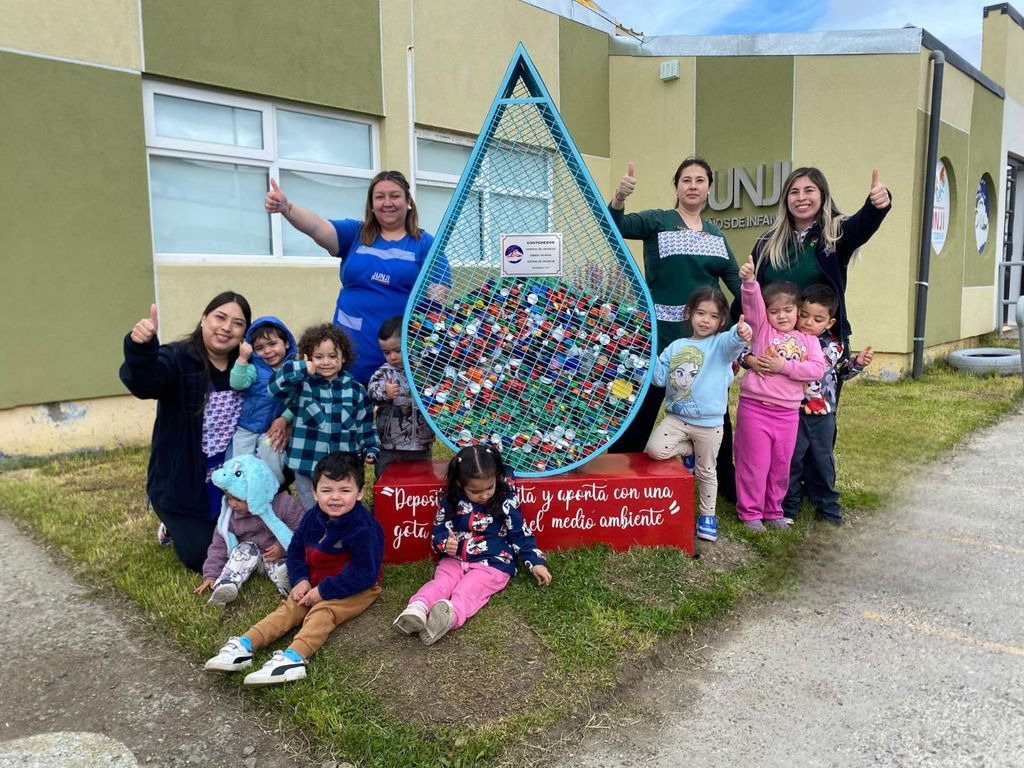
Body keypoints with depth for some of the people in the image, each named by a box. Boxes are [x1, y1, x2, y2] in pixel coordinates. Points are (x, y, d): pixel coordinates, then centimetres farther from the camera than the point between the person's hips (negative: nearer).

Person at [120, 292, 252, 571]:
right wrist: (140, 347, -59)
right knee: (201, 558, -3)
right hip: (181, 484, -4)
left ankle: (190, 528, 42)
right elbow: (144, 383, -39)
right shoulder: (177, 358, -18)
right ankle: (174, 528, 29)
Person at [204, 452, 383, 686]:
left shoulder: (363, 529, -25)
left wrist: (324, 591, -22)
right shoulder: (313, 518, -2)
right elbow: (296, 549, 11)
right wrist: (301, 579, -7)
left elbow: (364, 573, -24)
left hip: (357, 589, -7)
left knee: (323, 612, -30)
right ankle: (244, 645, -23)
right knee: (288, 608, -12)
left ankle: (293, 658, -49)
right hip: (315, 583, 7)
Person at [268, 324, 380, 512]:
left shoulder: (355, 390, 1)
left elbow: (366, 424, 8)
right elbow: (275, 386, -21)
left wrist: (370, 449, 0)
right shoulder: (301, 385, -3)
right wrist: (303, 368, -27)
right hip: (306, 466, 0)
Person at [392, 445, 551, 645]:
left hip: (493, 563, -3)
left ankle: (452, 615, -57)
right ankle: (418, 608, -50)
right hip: (455, 559, 3)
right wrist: (444, 543, -18)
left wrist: (536, 562, -4)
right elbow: (438, 531, 6)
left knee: (468, 589, -30)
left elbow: (521, 534, 3)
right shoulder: (451, 501, 0)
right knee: (441, 582, -25)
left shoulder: (506, 501, -4)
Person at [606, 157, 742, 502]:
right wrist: (619, 198, -39)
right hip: (662, 333, -5)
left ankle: (727, 483, 30)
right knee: (643, 406, 1)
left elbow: (736, 280, 9)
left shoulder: (716, 234, 13)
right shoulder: (657, 220, -2)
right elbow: (618, 226, -18)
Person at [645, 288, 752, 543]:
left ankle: (707, 515, 32)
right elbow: (660, 378, 4)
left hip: (709, 423, -2)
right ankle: (688, 450, 12)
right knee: (655, 449, -19)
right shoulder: (676, 347, 6)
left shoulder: (720, 344, -5)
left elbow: (732, 342, -31)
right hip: (676, 417, 3)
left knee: (706, 471, 10)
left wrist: (741, 333, -54)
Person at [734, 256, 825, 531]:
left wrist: (784, 366, -15)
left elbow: (817, 369, -6)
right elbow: (752, 302, -18)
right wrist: (749, 281, -36)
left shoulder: (808, 340, 8)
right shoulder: (762, 329, 1)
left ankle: (773, 510, 31)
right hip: (755, 408, -3)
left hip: (788, 413, 3)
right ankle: (750, 512, 17)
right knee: (754, 464, 3)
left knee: (781, 465, 14)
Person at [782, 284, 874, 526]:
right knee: (791, 460, 7)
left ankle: (827, 506, 32)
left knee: (823, 461, 16)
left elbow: (842, 372, 18)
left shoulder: (834, 345, 1)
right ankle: (788, 506, 22)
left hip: (824, 415, 4)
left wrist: (858, 362, 1)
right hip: (792, 413, -3)